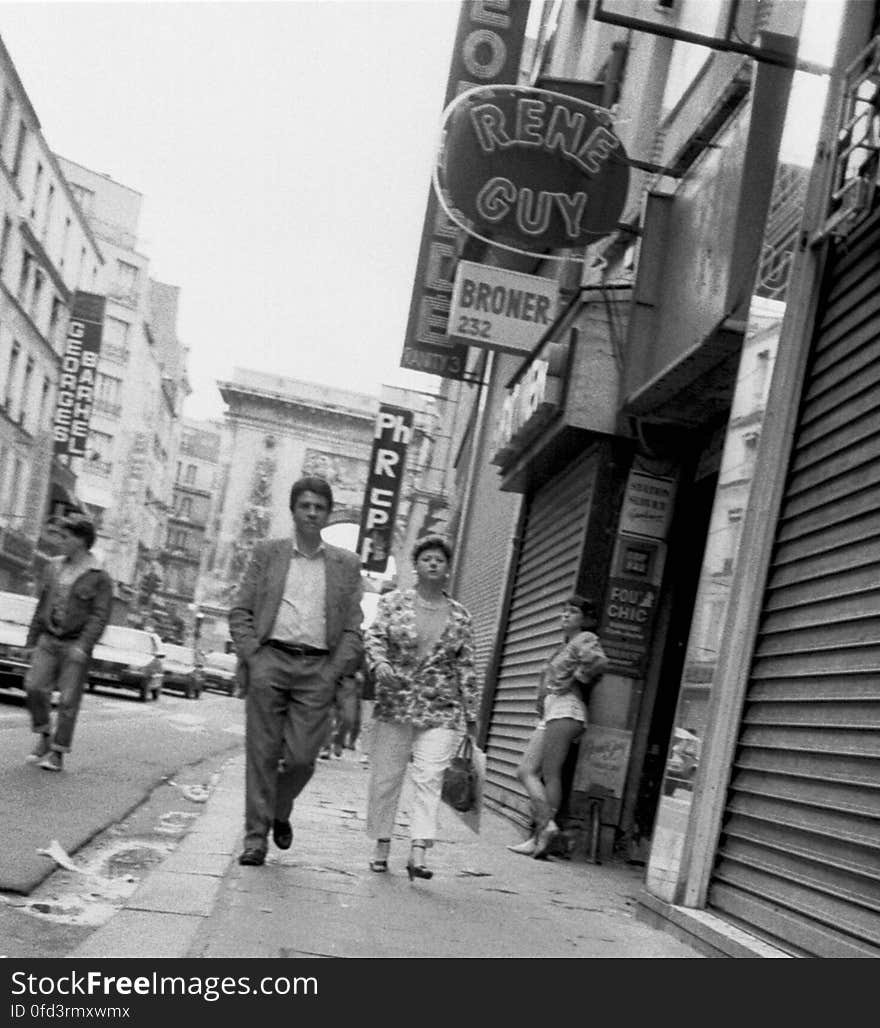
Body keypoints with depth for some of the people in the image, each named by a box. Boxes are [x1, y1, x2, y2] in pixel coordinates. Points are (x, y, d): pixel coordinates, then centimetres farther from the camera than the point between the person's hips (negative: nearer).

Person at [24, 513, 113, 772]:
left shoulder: (99, 578, -7)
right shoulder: (54, 568, 10)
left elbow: (100, 616, -12)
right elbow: (42, 606, 16)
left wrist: (83, 647, -22)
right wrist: (31, 640, 16)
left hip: (76, 644, -4)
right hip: (48, 640, 4)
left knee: (68, 700, -3)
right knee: (34, 686, -11)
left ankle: (57, 753, 6)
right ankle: (44, 736, 10)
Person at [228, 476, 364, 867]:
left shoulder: (346, 565, 11)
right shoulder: (267, 553, 10)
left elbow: (352, 629, 9)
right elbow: (240, 611, 8)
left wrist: (334, 672, -2)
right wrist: (249, 657, -4)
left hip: (318, 667, 0)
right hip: (269, 659, 0)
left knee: (301, 757, -5)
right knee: (262, 753, -1)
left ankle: (280, 812, 24)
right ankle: (256, 837, 8)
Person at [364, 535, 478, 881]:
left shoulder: (459, 616, 10)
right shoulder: (393, 602, 6)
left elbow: (466, 667, 12)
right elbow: (374, 636, -3)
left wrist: (471, 713, 11)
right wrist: (380, 663, -25)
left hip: (441, 710, 0)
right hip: (394, 705, 0)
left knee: (429, 778, -11)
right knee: (385, 776, 4)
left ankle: (418, 853, -15)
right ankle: (382, 846, 18)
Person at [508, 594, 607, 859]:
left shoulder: (586, 639, -1)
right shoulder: (567, 644, 27)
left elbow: (599, 661, -23)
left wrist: (574, 681, -12)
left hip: (566, 710, -10)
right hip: (549, 714, 10)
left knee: (550, 773, -13)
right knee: (526, 771, 0)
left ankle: (543, 836, -15)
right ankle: (546, 825, -10)